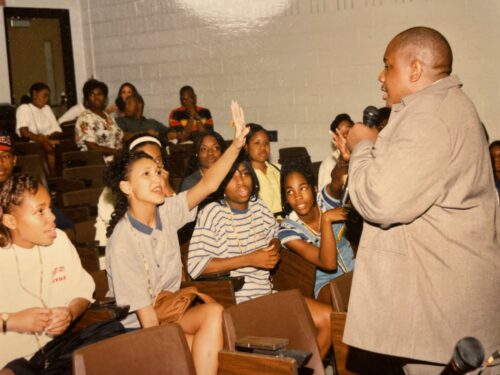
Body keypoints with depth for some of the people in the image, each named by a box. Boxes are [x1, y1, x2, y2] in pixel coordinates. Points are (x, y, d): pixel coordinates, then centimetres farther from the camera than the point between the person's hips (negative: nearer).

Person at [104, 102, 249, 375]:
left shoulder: (166, 212, -4)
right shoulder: (122, 243, -22)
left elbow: (207, 185, -16)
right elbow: (145, 314, -21)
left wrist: (236, 145, -27)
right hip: (135, 329, -6)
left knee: (214, 313, -21)